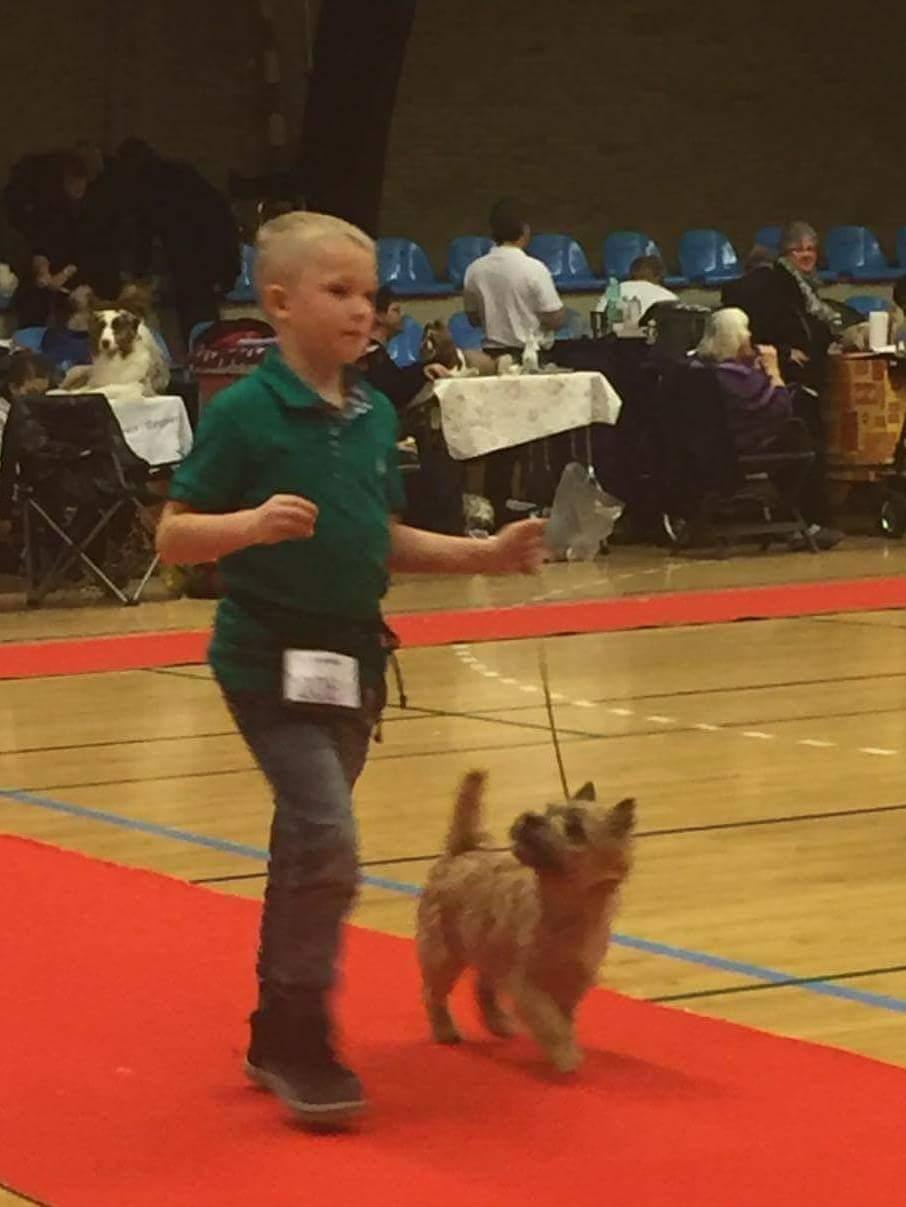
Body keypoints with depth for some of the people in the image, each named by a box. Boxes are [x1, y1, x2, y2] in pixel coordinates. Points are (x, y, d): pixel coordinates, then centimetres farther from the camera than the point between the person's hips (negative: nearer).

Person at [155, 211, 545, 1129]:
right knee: (327, 844, -17)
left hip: (352, 655, 7)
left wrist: (485, 554, 2)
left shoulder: (375, 416, 5)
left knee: (308, 849, 15)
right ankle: (300, 1042, -5)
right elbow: (173, 536, -14)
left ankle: (278, 1036, 28)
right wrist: (251, 524, -31)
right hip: (270, 657, -7)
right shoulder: (244, 413, -14)